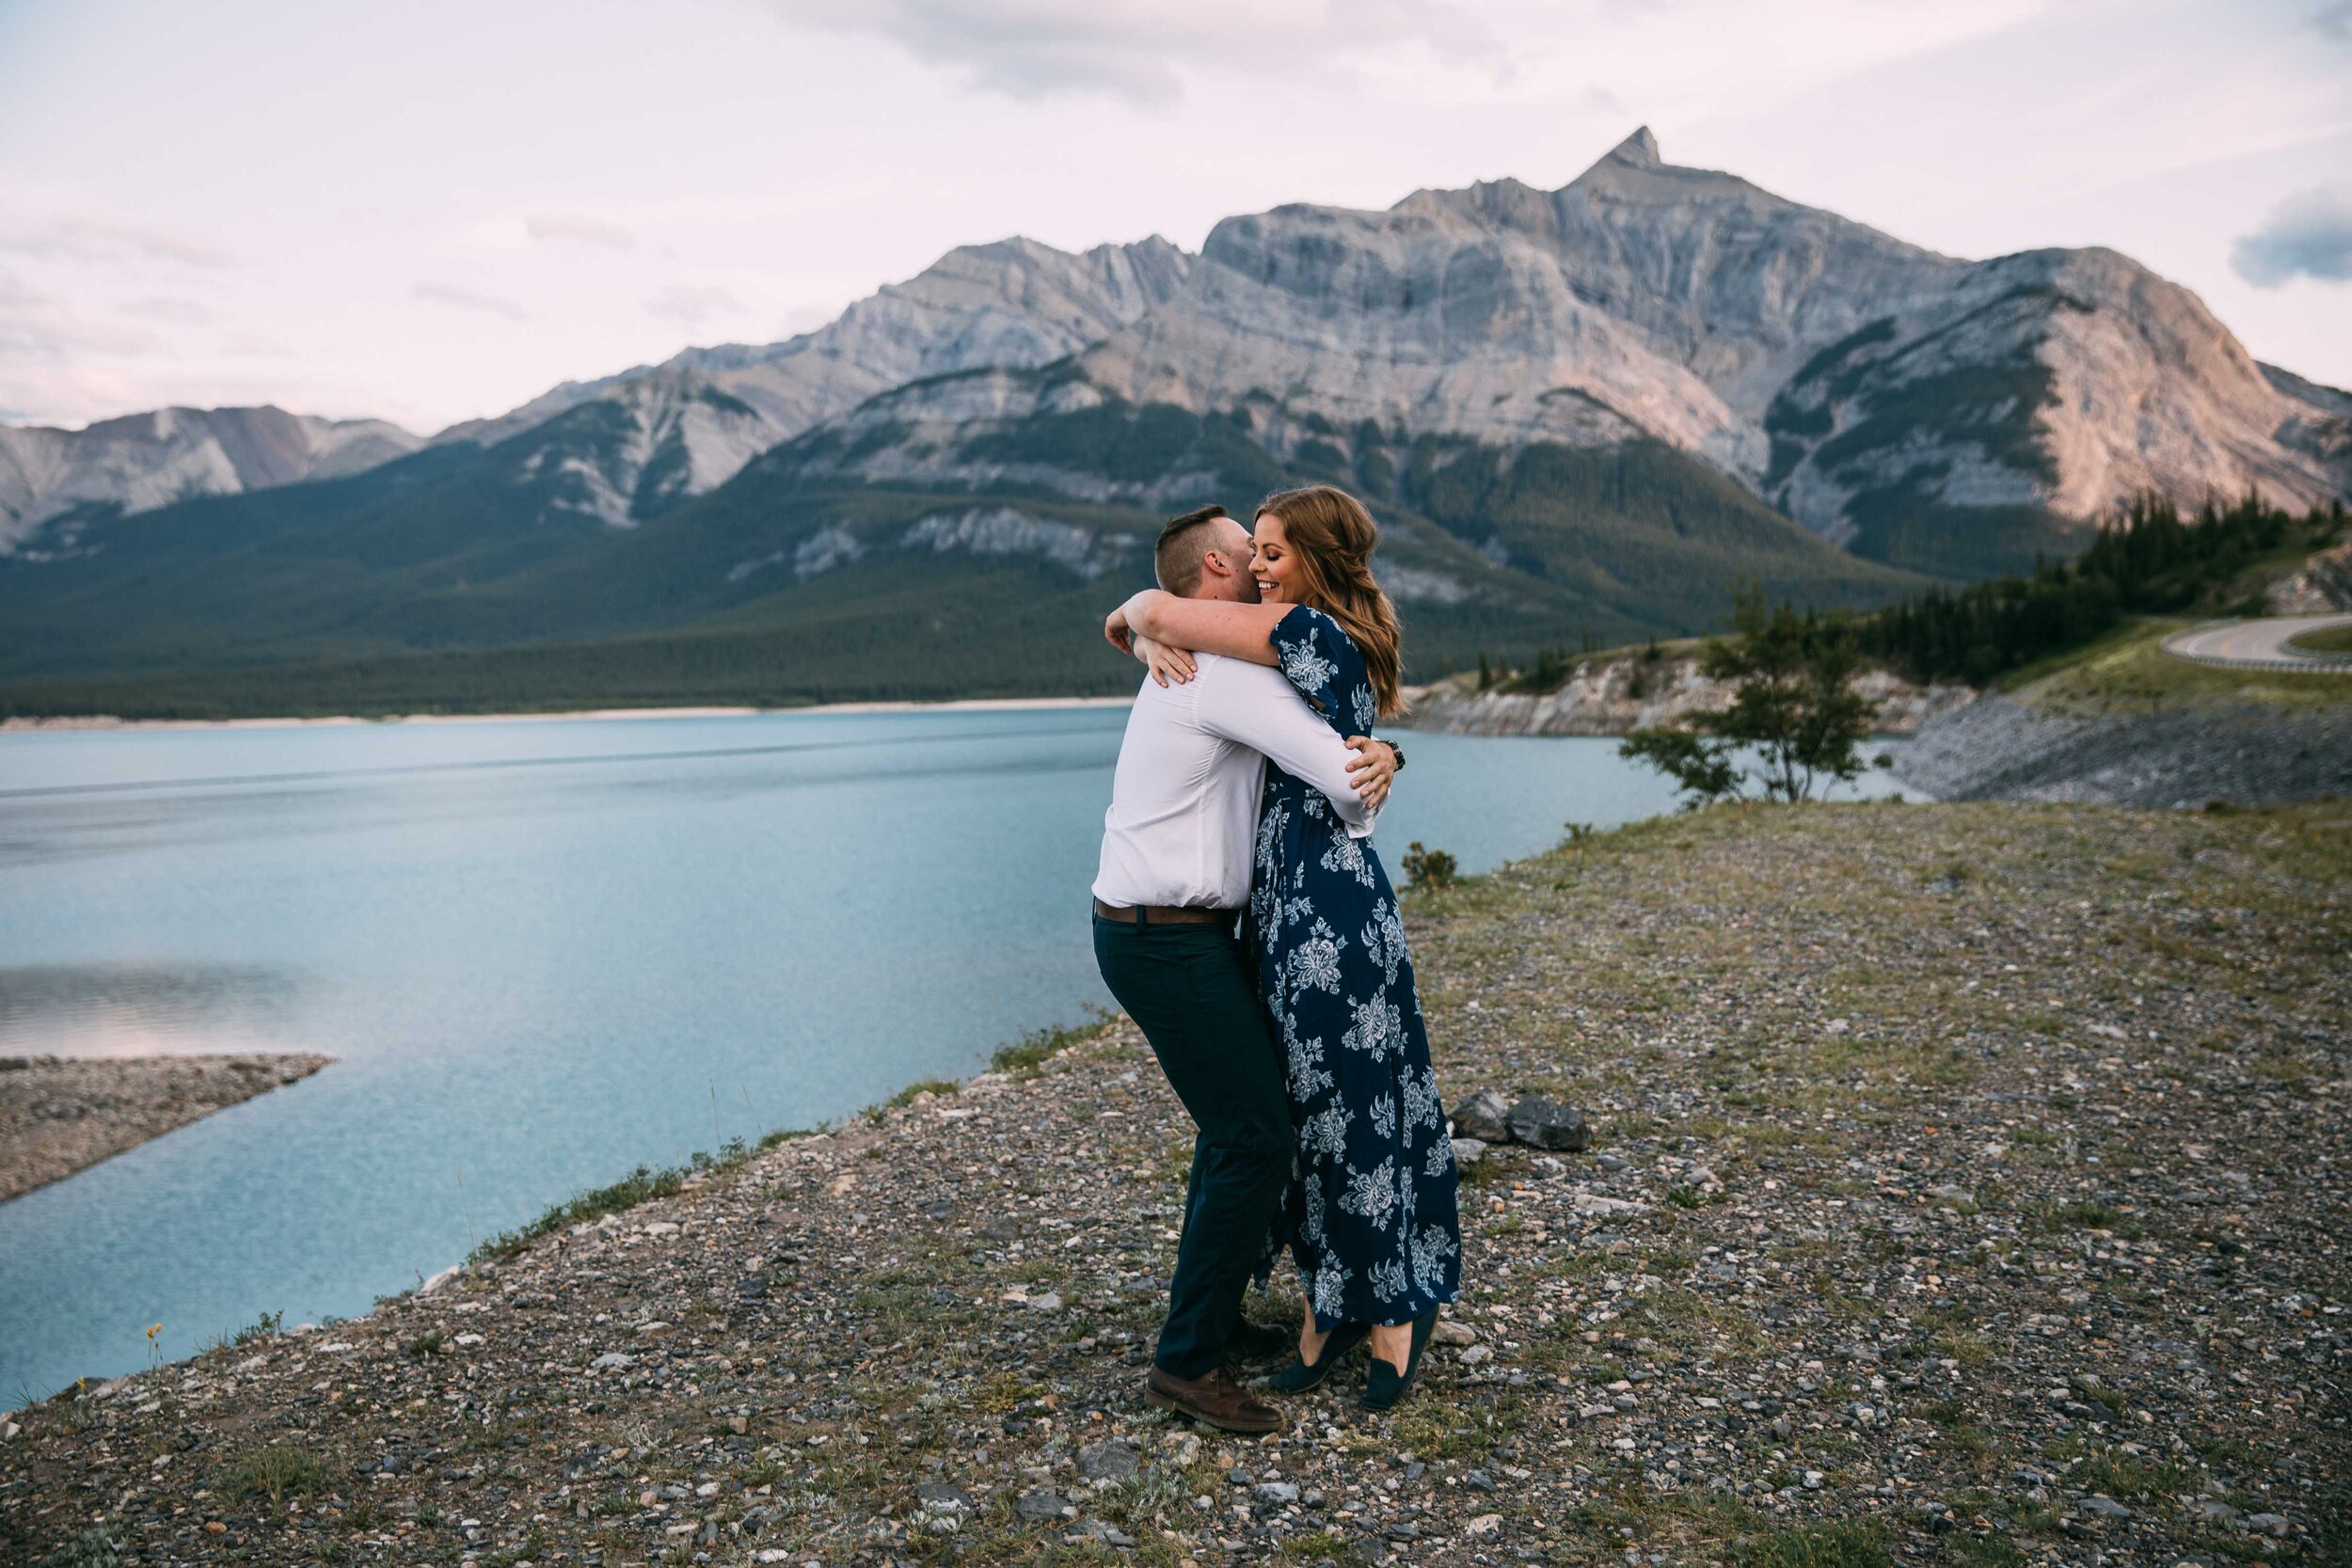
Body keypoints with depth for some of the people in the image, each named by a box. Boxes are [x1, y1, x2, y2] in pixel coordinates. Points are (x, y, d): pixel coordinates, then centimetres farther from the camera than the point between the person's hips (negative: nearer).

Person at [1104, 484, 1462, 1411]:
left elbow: (1157, 609, -15)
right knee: (1306, 1108, 14)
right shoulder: (1322, 645, 14)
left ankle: (1392, 1315, 17)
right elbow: (1174, 628, 18)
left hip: (1329, 909, -9)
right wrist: (1153, 645, -5)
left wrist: (1131, 618, 8)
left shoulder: (1309, 631, -14)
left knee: (1348, 1110, 2)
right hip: (1288, 904, 9)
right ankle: (1329, 1308, 25)